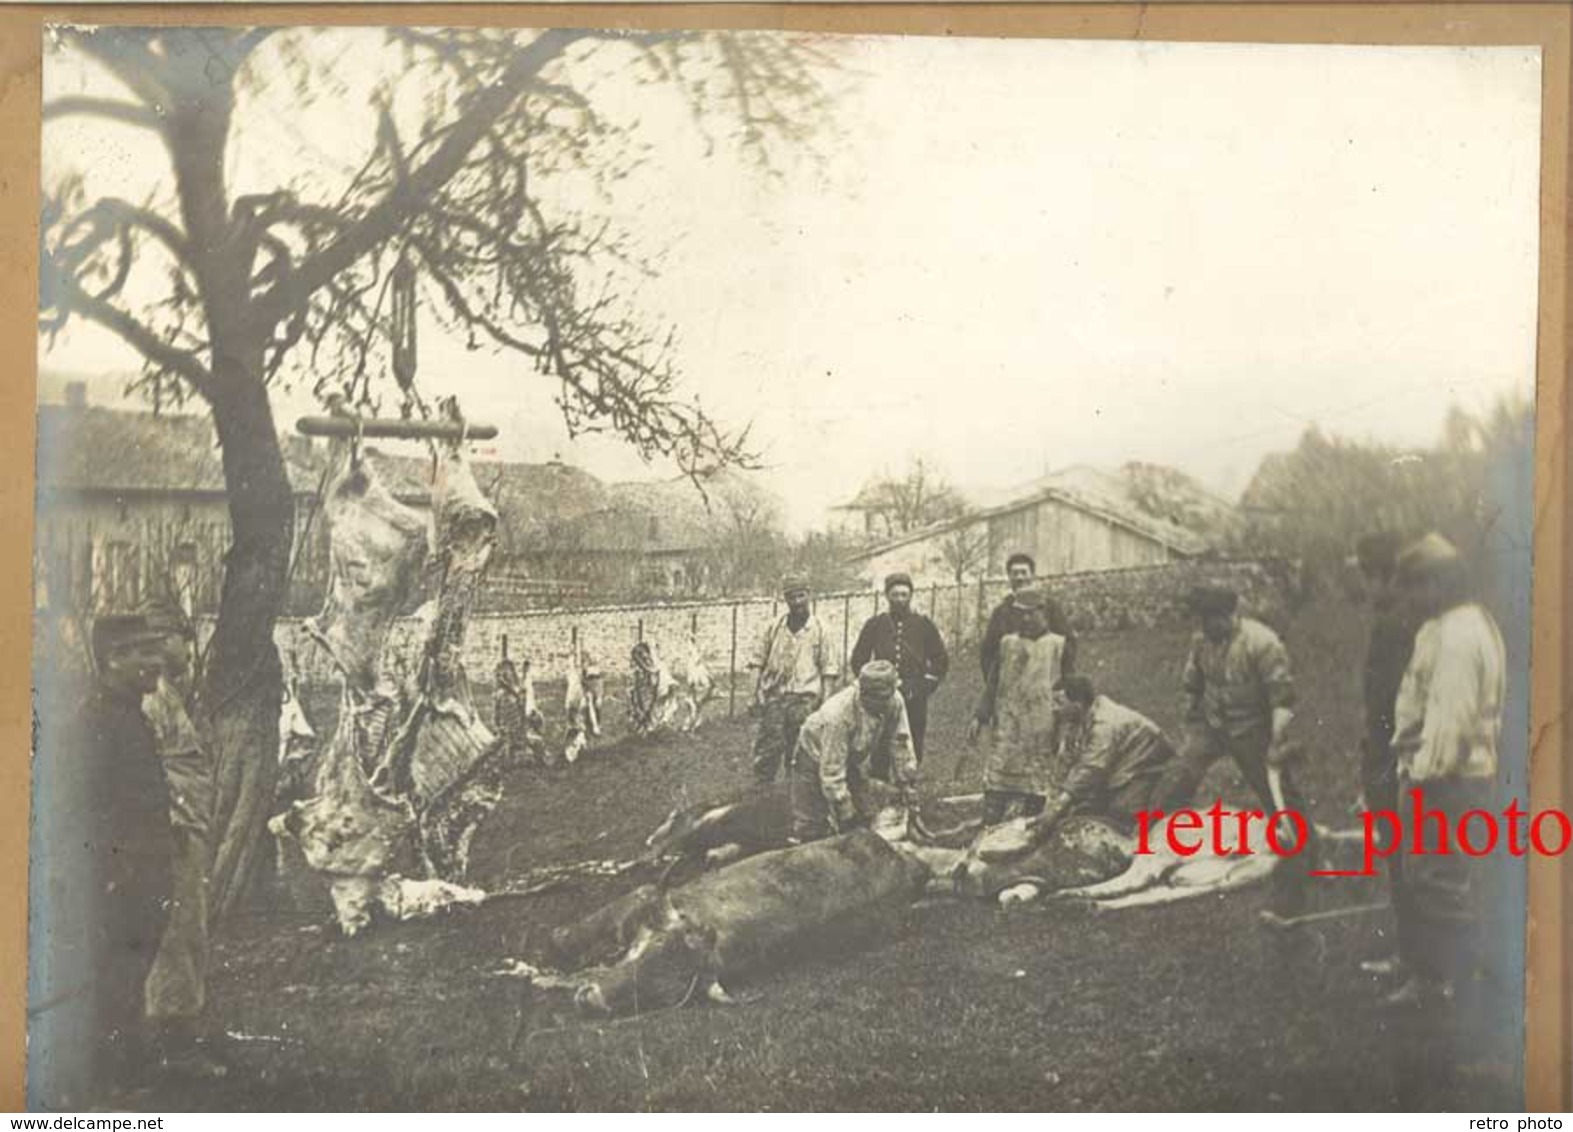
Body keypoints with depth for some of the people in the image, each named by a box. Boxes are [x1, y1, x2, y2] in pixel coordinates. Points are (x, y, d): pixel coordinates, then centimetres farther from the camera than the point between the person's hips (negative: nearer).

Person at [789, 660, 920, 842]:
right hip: (816, 757, -6)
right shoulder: (840, 713, -40)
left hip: (853, 762, 6)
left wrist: (909, 788, -12)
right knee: (809, 831, -9)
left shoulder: (894, 703, -26)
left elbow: (901, 746, -12)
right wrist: (847, 814, -30)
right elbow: (832, 772, -34)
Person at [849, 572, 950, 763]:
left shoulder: (924, 625, 7)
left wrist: (924, 687, 0)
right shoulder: (874, 625, 8)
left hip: (914, 701, 0)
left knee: (913, 752, 0)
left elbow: (941, 662, 11)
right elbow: (858, 659, 13)